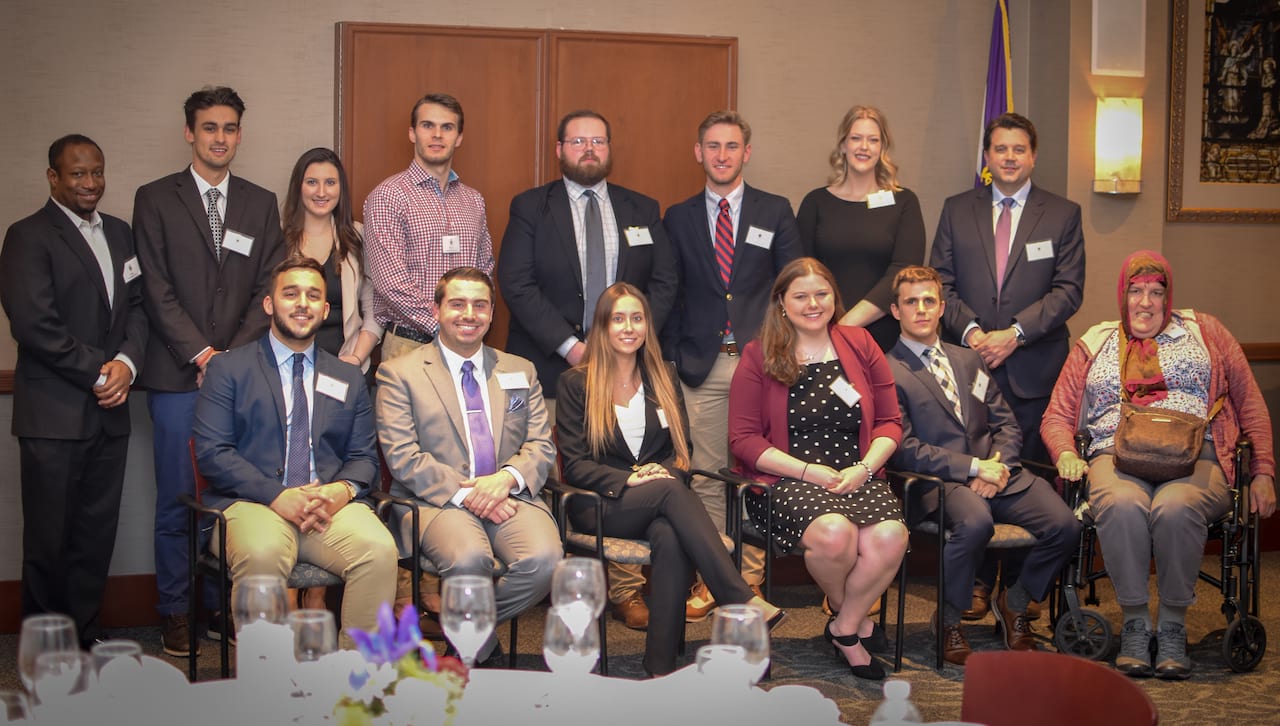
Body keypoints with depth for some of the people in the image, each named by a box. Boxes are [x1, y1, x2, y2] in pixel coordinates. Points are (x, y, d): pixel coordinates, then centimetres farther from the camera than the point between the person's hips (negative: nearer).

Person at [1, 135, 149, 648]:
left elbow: (138, 307, 13)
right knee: (49, 537, 2)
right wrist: (98, 373, -11)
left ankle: (84, 633, 21)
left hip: (109, 412, 6)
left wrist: (127, 363, -6)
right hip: (53, 413, -5)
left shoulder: (120, 234, 16)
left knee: (98, 532, 8)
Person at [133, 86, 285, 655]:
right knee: (176, 502, 1)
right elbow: (157, 290, -2)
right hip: (177, 375, -2)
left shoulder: (261, 204, 13)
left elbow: (268, 289, 7)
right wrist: (202, 354, -10)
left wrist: (233, 357, -5)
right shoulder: (155, 199, 5)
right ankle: (175, 613, 12)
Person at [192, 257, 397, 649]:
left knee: (379, 549, -29)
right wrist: (277, 496, -14)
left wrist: (343, 490, -8)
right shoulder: (228, 370, 11)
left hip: (331, 504, 3)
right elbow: (211, 451, 0)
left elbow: (364, 456, 17)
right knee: (262, 554, -37)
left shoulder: (348, 378, 22)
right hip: (253, 503, -2)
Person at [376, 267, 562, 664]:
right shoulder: (399, 373, 9)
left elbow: (542, 446, 12)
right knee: (469, 559, -36)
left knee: (544, 558, -29)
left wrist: (508, 478, -10)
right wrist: (465, 492, -15)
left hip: (511, 497, 3)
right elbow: (403, 457, -3)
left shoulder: (521, 372, 22)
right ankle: (480, 646, -4)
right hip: (439, 501, -3)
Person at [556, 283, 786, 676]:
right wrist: (629, 480, -19)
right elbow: (575, 464, -2)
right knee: (670, 490, -35)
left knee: (670, 536, -37)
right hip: (599, 506, -2)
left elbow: (683, 450, 13)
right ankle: (744, 602, -43)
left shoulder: (664, 377, 18)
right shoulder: (575, 383, 7)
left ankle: (662, 666, -37)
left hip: (659, 503, 3)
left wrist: (666, 471, -11)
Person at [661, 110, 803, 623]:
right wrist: (672, 358, 3)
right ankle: (708, 580, 11)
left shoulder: (776, 212, 6)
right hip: (702, 366, 1)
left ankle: (750, 581, 10)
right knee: (706, 479, 2)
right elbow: (670, 294, 11)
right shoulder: (678, 219, 10)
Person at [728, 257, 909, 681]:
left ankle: (844, 628, -2)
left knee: (891, 538, -29)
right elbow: (743, 439, -2)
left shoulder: (860, 345, 13)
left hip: (857, 477, 3)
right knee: (834, 533, -34)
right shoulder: (758, 357, 4)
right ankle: (854, 616, 2)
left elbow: (890, 422, 13)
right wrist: (809, 471, -11)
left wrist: (865, 467, -7)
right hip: (788, 480, -3)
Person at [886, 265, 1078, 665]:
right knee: (975, 523, -38)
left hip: (996, 470, 6)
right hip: (938, 481, -6)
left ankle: (1014, 603, 9)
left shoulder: (968, 360, 22)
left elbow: (1006, 423, 18)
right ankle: (949, 620, -12)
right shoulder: (888, 373, 1)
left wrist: (996, 466, -4)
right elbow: (904, 449, -8)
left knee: (1064, 524, -19)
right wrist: (973, 467, -13)